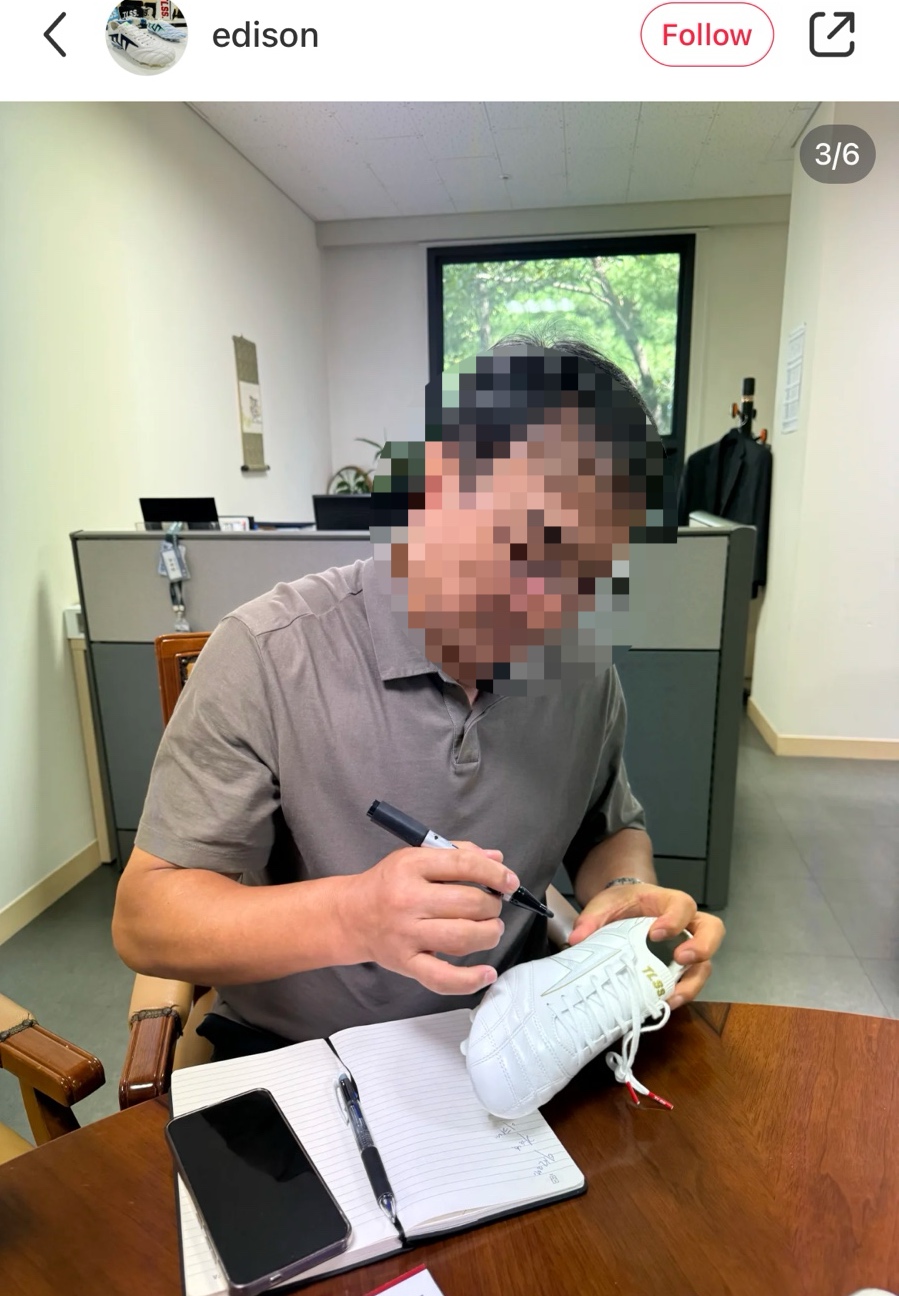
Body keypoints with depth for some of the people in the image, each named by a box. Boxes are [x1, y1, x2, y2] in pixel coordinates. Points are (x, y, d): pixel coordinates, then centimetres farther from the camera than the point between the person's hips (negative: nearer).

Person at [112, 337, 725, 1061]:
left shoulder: (582, 661, -5)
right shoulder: (267, 657, -19)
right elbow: (144, 920, -16)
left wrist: (630, 891, -12)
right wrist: (351, 916, -33)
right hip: (296, 1061, -3)